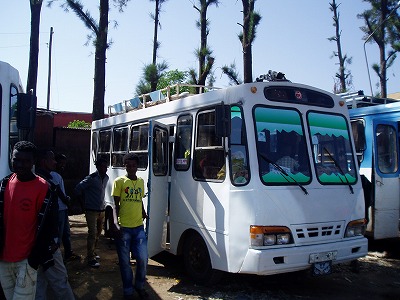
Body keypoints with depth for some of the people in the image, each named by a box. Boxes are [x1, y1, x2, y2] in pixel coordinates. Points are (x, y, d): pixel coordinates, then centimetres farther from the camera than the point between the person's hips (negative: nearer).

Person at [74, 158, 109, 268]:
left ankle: (92, 252, 31)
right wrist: (85, 200, -4)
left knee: (98, 233, 16)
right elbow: (78, 189, -16)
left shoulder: (106, 178, 6)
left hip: (101, 210, 7)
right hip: (91, 210, -7)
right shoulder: (91, 178, -17)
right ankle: (91, 258, 0)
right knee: (92, 234, -7)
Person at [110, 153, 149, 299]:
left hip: (139, 227, 4)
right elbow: (115, 204, -4)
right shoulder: (119, 181, -3)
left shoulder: (141, 181, 11)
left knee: (143, 259, 1)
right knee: (125, 262, 6)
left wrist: (143, 213, 6)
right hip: (123, 228, -3)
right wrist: (116, 223, -15)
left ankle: (139, 286, 26)